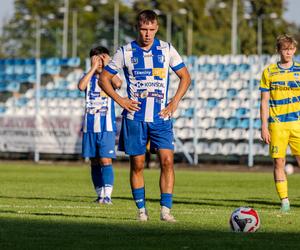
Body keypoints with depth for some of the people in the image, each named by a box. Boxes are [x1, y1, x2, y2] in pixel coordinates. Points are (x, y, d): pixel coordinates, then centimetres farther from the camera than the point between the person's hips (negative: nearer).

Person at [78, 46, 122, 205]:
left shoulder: (110, 77, 3)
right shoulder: (89, 78, 9)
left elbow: (118, 84, -21)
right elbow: (81, 86, -14)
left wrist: (107, 66, -12)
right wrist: (93, 68, -13)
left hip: (107, 127, -3)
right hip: (90, 126, 3)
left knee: (105, 160, -12)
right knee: (94, 162, 7)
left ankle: (107, 195, -16)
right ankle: (100, 194, 16)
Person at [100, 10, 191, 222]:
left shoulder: (167, 50, 4)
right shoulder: (125, 52, 1)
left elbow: (185, 77, 12)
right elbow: (104, 78, 8)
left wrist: (175, 101, -1)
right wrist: (120, 100, -4)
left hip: (161, 117, 0)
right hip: (135, 117, 0)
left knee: (167, 160, -12)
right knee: (137, 164, 3)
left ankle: (166, 209, -10)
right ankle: (141, 210, 13)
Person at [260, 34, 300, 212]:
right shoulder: (269, 72, 6)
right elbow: (264, 102, 6)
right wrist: (264, 126, -1)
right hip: (277, 124, 0)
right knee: (279, 162, -2)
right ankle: (284, 200, 3)